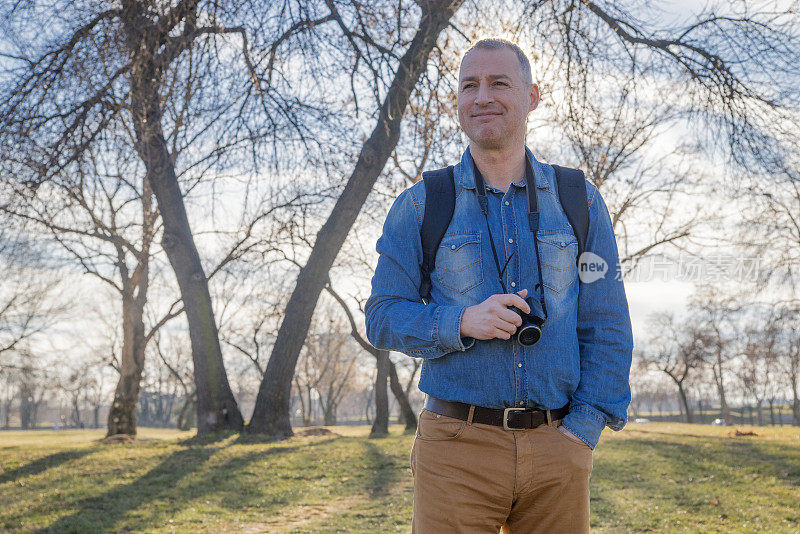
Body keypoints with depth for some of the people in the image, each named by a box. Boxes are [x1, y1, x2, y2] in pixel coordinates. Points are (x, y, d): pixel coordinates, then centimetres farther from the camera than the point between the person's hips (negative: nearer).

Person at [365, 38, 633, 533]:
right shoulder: (419, 207, 4)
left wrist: (583, 430, -4)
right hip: (457, 447, -1)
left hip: (557, 448, 2)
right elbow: (383, 318, 3)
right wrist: (462, 324, -15)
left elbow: (608, 328, 6)